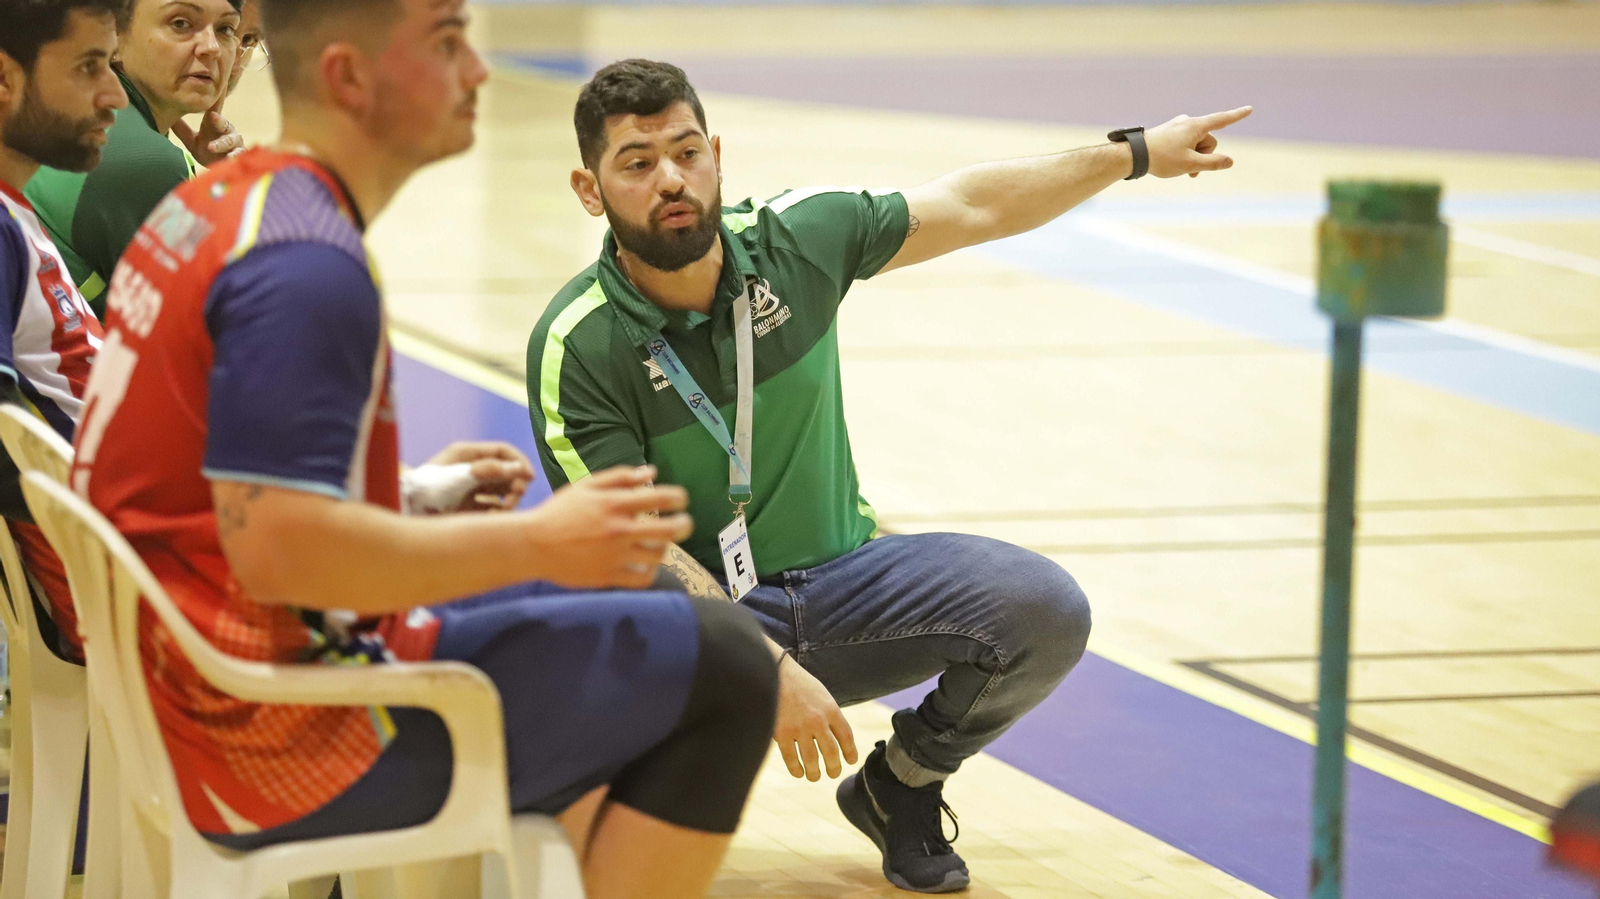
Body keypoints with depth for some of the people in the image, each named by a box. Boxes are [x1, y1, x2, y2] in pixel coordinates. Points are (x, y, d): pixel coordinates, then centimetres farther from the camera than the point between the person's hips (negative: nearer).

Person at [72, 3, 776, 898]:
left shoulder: (209, 205, 8)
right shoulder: (309, 264, -22)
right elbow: (277, 549, -30)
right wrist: (535, 542, -20)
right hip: (287, 741, -10)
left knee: (605, 598, 26)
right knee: (720, 665, -8)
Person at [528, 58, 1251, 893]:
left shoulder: (794, 235, -6)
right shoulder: (574, 347, -17)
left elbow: (971, 207, 10)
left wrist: (1137, 153, 14)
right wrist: (770, 671, -29)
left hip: (846, 577, 4)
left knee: (1045, 611, -21)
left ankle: (900, 785, 10)